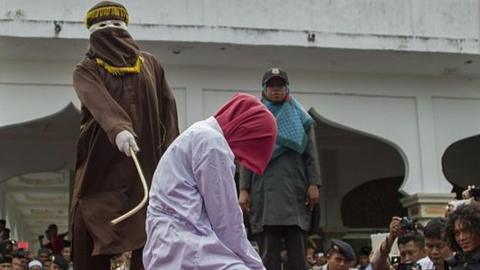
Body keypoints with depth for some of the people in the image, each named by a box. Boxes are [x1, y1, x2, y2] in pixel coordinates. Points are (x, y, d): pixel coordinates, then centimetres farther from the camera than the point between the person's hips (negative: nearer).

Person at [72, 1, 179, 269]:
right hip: (100, 171, 0)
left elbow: (168, 111, 9)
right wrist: (118, 128, -37)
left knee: (147, 246, -5)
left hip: (148, 169, 1)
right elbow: (99, 101, -16)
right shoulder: (86, 71, 7)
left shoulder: (151, 64, 15)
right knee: (87, 247, -1)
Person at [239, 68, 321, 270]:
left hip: (296, 192, 0)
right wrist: (244, 190, -1)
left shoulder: (301, 118, 15)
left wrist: (313, 184, -6)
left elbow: (311, 154, 7)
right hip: (265, 193, 0)